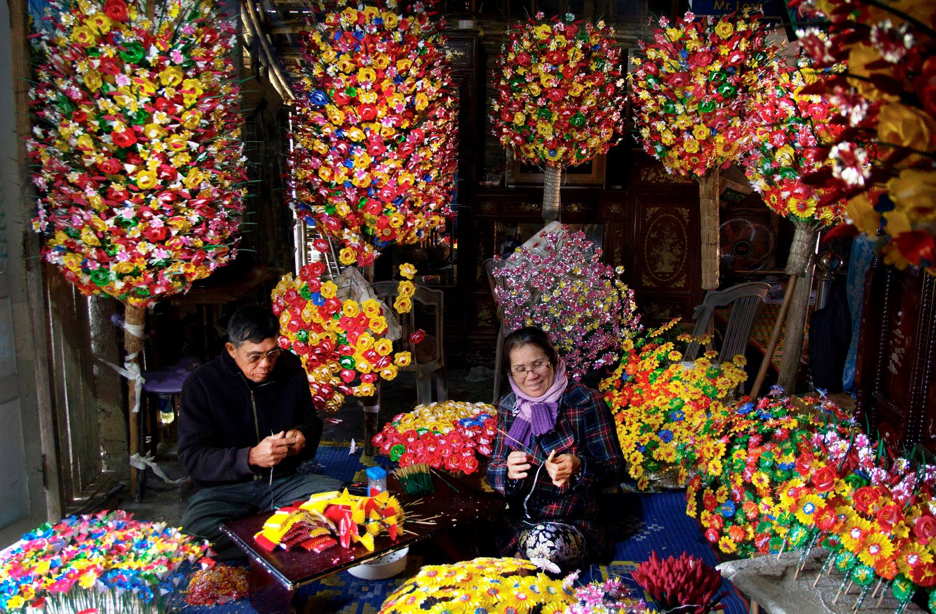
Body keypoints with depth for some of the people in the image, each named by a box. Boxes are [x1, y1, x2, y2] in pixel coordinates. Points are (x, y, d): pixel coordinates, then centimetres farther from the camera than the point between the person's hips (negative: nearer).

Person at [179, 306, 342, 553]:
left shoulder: (291, 370, 2)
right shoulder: (200, 384, -8)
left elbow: (311, 421, 19)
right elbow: (191, 456, -13)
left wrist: (303, 435, -7)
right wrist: (250, 458, -28)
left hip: (283, 480, 3)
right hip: (224, 487, -2)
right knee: (197, 527, -36)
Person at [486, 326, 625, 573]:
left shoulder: (585, 402, -8)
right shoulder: (508, 406, 5)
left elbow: (615, 467, -8)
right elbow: (492, 472, 5)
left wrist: (578, 467, -28)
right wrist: (509, 472, -19)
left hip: (574, 523, -3)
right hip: (519, 522, 4)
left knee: (543, 542, -36)